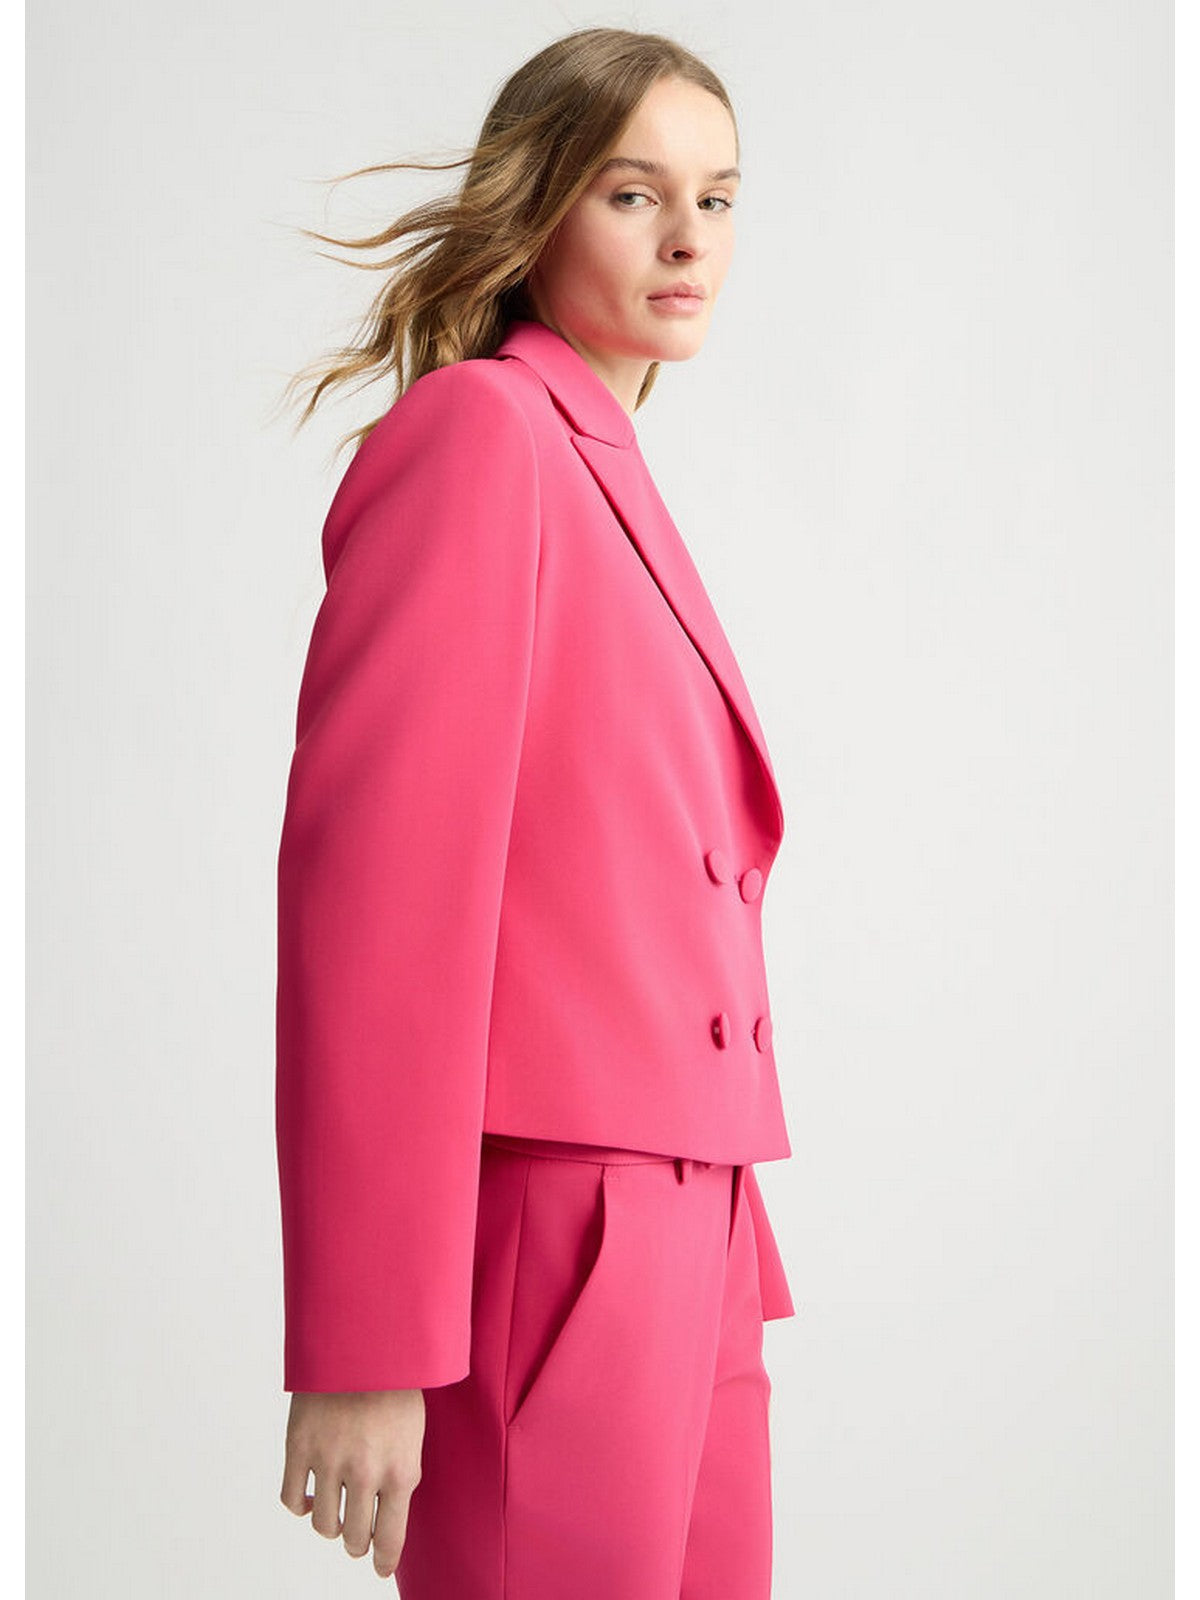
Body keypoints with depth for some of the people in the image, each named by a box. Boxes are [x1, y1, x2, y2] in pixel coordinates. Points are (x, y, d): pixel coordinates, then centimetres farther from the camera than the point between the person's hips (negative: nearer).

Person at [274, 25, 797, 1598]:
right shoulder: (475, 429, -8)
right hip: (542, 1243, -8)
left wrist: (732, 1257, 17)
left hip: (679, 1258, 8)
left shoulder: (616, 489, 18)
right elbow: (369, 881, -17)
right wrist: (368, 1347, -20)